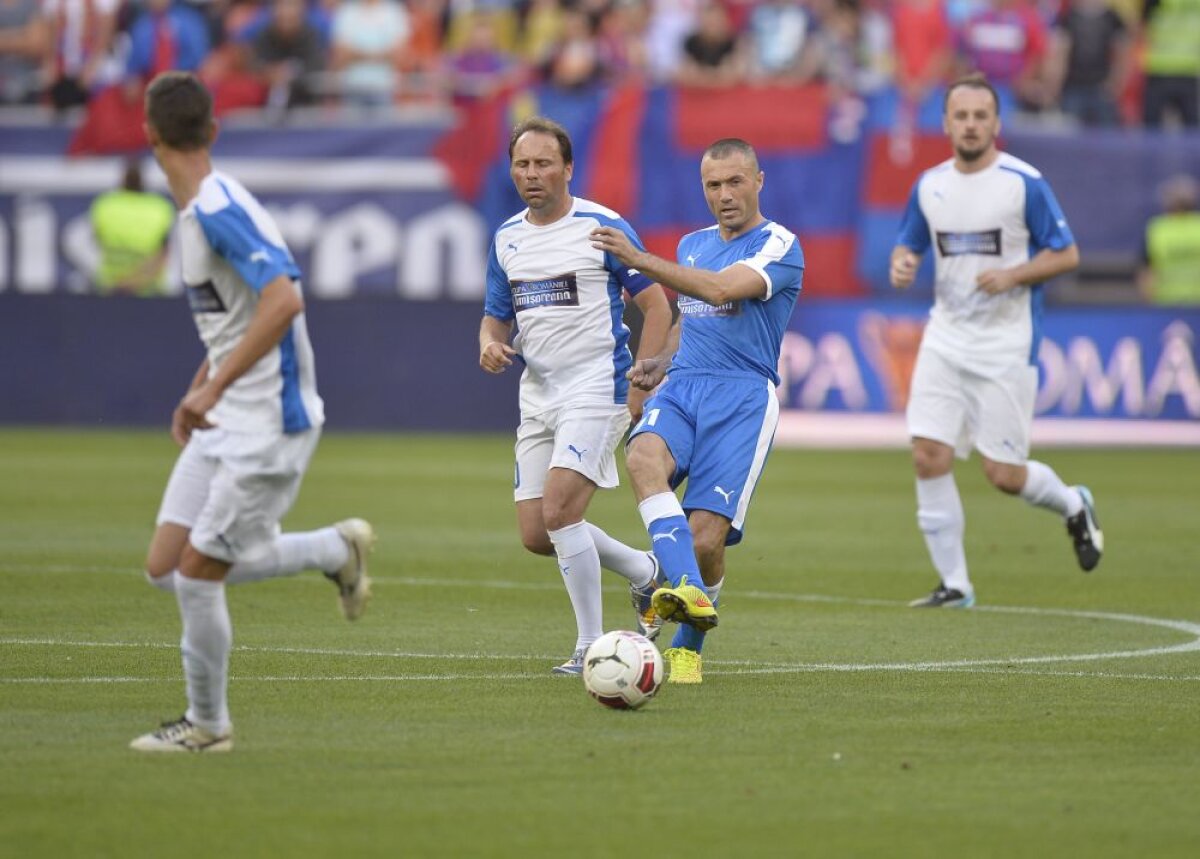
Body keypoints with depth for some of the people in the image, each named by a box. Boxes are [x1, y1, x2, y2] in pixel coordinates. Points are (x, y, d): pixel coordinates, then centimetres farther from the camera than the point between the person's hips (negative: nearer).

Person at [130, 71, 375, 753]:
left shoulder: (220, 211, -20)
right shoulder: (196, 211, 10)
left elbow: (283, 300, -32)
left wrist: (215, 386, -32)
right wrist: (198, 389, 19)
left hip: (270, 423, -9)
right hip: (226, 419, 9)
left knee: (198, 573, -5)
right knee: (168, 568, 6)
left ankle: (208, 724, 14)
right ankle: (337, 550, 20)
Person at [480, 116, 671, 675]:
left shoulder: (602, 227, -8)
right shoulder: (506, 240, 10)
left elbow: (655, 305, -5)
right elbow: (495, 316, 19)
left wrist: (639, 388, -12)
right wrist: (490, 346, -6)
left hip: (596, 391, -7)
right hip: (537, 394, 7)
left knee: (558, 509, -20)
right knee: (535, 535, 4)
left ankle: (592, 646, -8)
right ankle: (645, 571, 28)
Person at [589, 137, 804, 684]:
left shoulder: (778, 246, -3)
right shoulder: (693, 244, 20)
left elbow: (721, 290, -20)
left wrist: (638, 260, -26)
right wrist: (660, 363, 13)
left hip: (743, 398, -5)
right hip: (681, 390, 5)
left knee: (706, 538, -14)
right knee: (643, 458, -33)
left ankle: (687, 647, 13)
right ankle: (687, 592, -47)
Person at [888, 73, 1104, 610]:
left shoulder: (1024, 183, -8)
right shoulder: (929, 186, 6)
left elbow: (1067, 254, -5)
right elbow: (908, 244, 18)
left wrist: (1012, 274, -20)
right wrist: (901, 264, -6)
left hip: (1006, 345, -4)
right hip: (945, 338, 4)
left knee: (1003, 474, -3)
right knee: (929, 457, -8)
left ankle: (1073, 506, 30)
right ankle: (954, 585, 2)